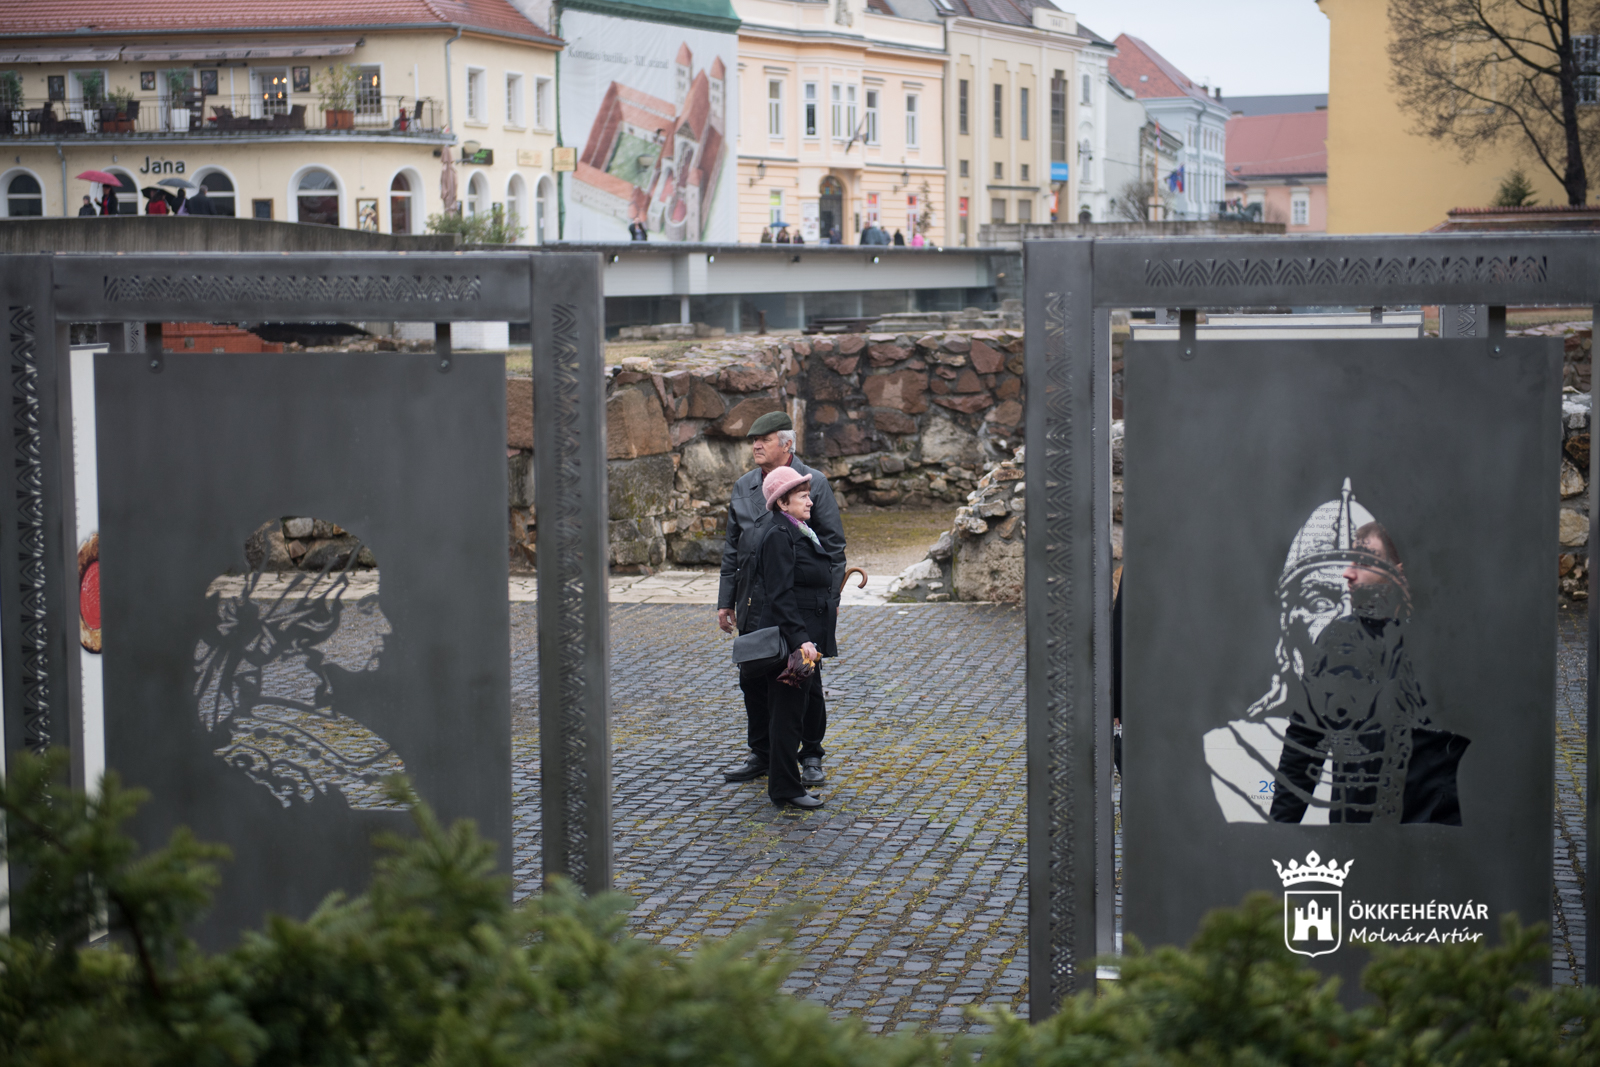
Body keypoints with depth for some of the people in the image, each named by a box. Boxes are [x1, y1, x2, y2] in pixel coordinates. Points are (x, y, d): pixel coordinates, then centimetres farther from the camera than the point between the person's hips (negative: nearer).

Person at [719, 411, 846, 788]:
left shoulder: (814, 484, -3)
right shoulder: (743, 487, 11)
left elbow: (833, 545, -3)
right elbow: (732, 547, 16)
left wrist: (830, 600, -8)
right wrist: (726, 600, 12)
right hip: (755, 603, 5)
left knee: (806, 681, 2)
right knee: (754, 680, 8)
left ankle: (811, 756, 15)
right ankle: (761, 754, 21)